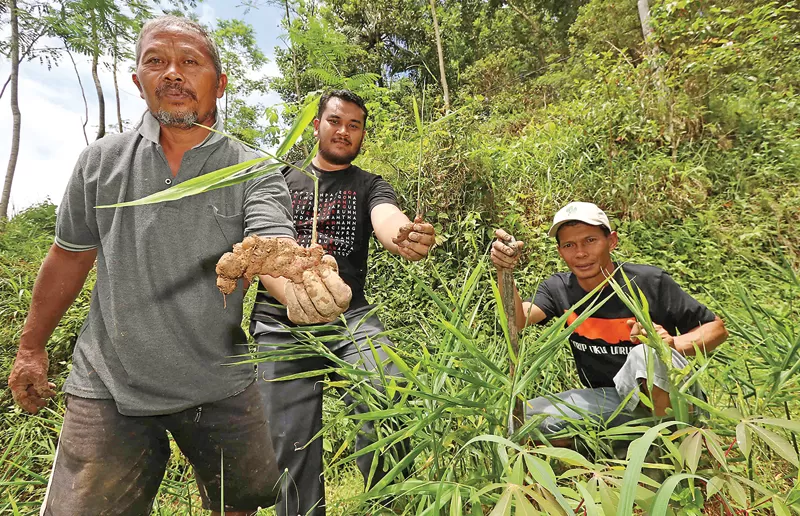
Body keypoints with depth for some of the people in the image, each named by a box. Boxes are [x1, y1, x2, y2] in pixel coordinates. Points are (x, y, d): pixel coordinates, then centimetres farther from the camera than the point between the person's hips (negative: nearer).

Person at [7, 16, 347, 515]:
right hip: (108, 386, 1)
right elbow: (70, 257, 10)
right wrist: (31, 347, 17)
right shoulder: (100, 161, -1)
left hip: (220, 387, 0)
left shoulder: (256, 174, -9)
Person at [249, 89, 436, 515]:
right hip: (280, 323, 1)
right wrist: (293, 295, -14)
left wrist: (405, 239, -36)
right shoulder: (280, 179, 15)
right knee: (292, 444, 1)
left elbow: (387, 219, -11)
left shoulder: (370, 186, 12)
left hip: (351, 319, 0)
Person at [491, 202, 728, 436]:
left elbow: (716, 328, -5)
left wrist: (673, 343, -26)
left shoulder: (650, 282, -14)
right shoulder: (559, 288, -6)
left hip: (667, 393, -3)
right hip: (606, 398, 4)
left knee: (647, 353, -37)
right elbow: (518, 319, -24)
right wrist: (504, 271, -40)